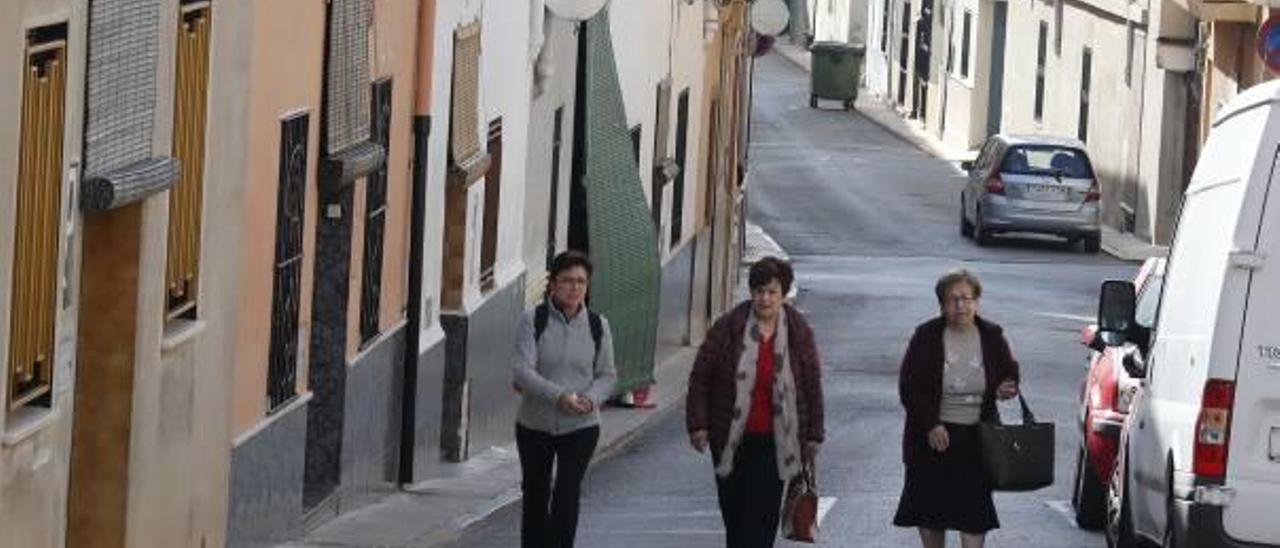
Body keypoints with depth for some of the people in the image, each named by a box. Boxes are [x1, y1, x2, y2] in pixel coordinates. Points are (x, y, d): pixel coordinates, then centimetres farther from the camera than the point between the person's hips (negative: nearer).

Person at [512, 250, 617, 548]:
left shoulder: (597, 325, 1)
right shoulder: (533, 321, -6)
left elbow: (607, 374, 7)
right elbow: (523, 371, -15)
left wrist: (591, 398, -16)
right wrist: (558, 396, -30)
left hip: (581, 426, 0)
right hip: (535, 424, 0)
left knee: (567, 495, -13)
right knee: (535, 496, 11)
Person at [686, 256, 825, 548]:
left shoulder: (798, 332, 0)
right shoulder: (729, 327, -3)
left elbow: (812, 385, 6)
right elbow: (700, 376, 0)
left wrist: (813, 435, 6)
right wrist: (698, 423, -5)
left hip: (772, 442, -1)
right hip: (731, 439, 1)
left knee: (762, 516, -9)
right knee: (733, 512, 8)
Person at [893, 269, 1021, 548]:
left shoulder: (992, 337, 1)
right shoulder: (926, 337, -5)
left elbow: (1010, 374, 16)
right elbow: (908, 387, -6)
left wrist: (1008, 388, -9)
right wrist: (931, 425, -17)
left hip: (977, 437, 0)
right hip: (932, 437, 0)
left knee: (975, 508, -6)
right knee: (929, 506, 8)